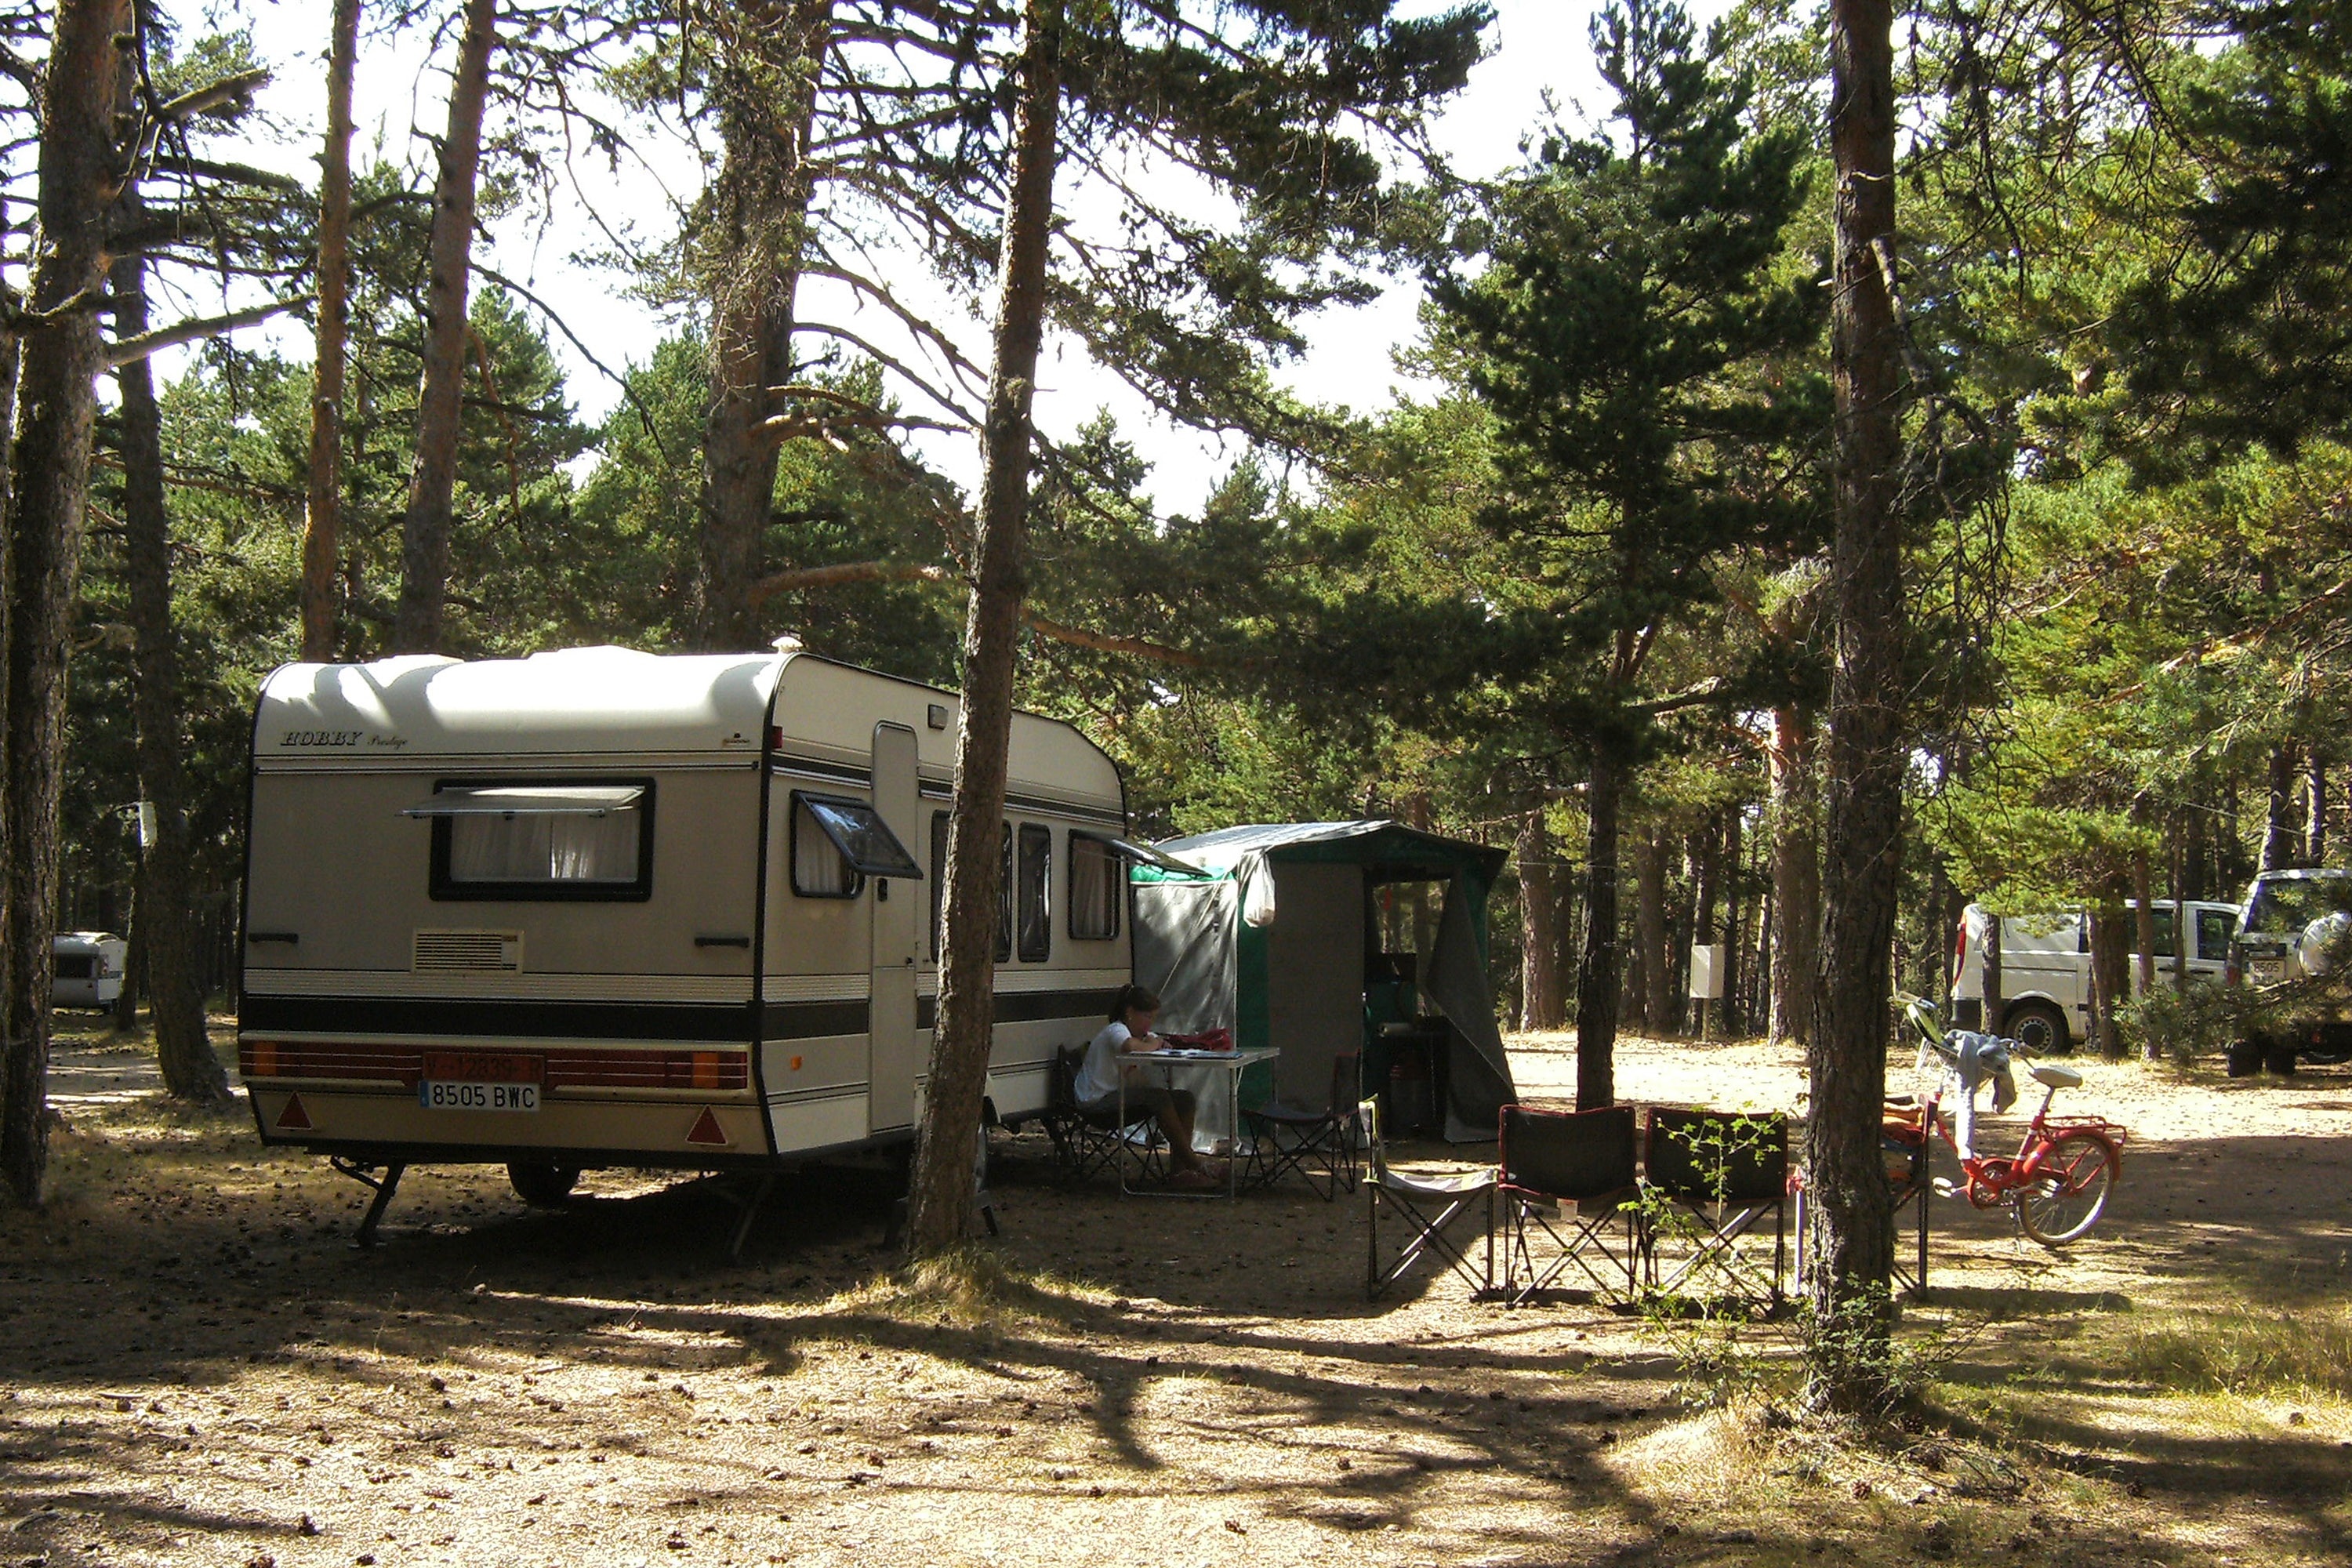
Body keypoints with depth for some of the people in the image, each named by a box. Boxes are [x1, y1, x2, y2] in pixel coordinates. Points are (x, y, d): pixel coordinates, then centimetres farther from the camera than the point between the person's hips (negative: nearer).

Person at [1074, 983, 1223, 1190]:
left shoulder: (1145, 1034, 15)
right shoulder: (1115, 1031, -16)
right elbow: (1132, 1046, -39)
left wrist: (1161, 1044, -12)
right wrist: (1153, 1045, -19)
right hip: (1095, 1101, -10)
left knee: (1184, 1099, -7)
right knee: (1159, 1097, -30)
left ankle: (1180, 1169, -15)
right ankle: (1192, 1161, -22)